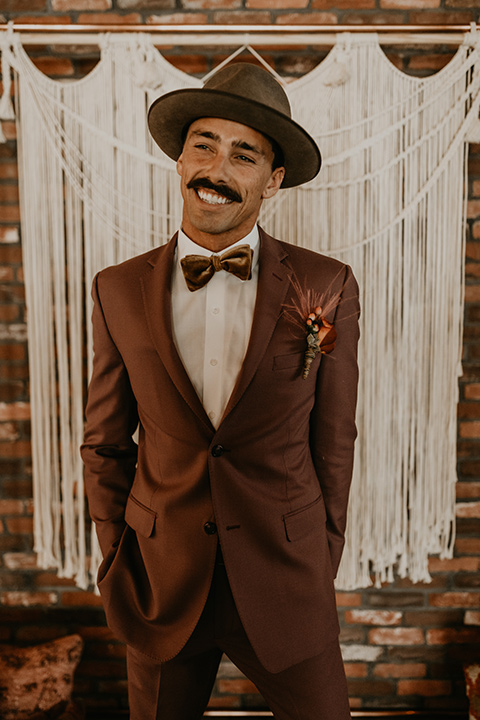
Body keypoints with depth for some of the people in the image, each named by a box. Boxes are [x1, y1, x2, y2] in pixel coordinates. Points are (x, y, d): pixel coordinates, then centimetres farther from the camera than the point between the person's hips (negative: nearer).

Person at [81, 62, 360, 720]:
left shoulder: (328, 288, -7)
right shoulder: (119, 291, -4)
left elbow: (333, 442, -1)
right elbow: (106, 444, 4)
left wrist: (320, 571, 4)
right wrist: (119, 564, 4)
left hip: (285, 585, -1)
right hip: (161, 585, 2)